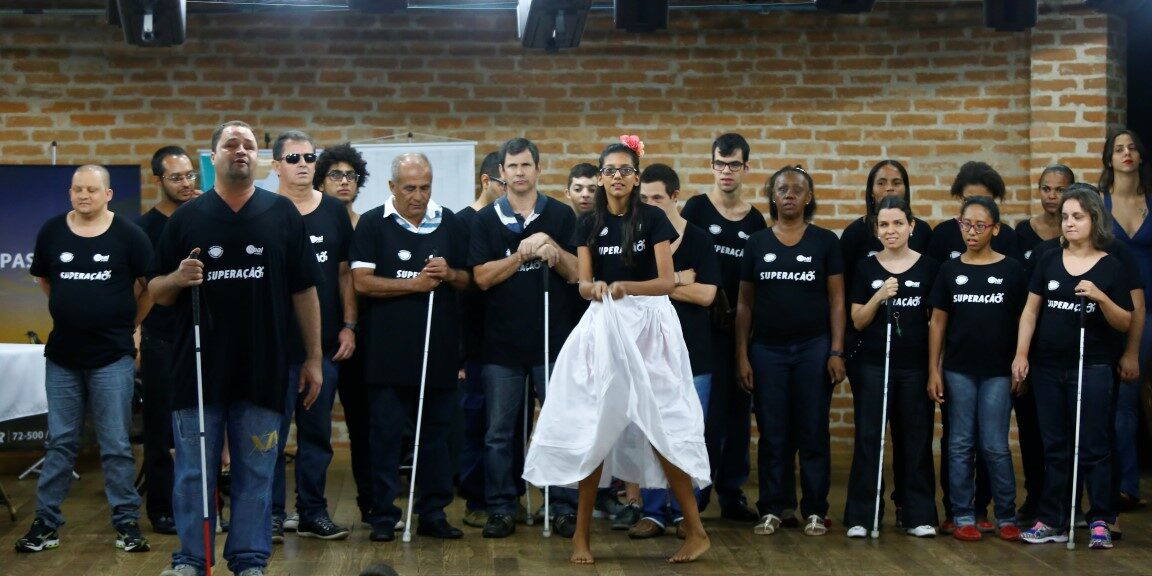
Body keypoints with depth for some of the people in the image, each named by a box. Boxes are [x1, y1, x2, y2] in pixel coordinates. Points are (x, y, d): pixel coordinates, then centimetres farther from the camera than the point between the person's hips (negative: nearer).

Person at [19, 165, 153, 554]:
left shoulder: (128, 234, -7)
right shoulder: (51, 231, 2)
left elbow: (150, 284, 2)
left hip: (112, 357, -3)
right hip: (61, 355, 3)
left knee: (116, 446, 2)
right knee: (60, 443, 10)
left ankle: (127, 522, 11)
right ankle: (46, 522, 17)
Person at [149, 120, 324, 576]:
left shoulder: (282, 214, 4)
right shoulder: (187, 218, 4)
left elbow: (304, 291, 5)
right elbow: (156, 291, 8)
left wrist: (314, 357, 2)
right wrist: (178, 278, -15)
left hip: (263, 370, 0)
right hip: (199, 368, 0)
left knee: (256, 474, 6)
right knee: (193, 473, 5)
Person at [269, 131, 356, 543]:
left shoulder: (335, 211, 8)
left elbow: (346, 273, 10)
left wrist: (349, 326, 3)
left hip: (325, 343, 4)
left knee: (318, 432, 9)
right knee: (272, 430, 1)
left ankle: (313, 513, 17)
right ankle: (271, 513, 10)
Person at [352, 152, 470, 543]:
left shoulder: (449, 222, 9)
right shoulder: (373, 224, 0)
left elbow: (469, 280, 13)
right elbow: (361, 282, -9)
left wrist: (448, 274, -9)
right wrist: (414, 284, -13)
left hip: (439, 346, 3)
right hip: (388, 349, -3)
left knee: (436, 431, 8)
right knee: (385, 433, 1)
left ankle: (434, 513, 17)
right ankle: (383, 516, 9)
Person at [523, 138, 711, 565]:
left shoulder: (653, 218, -2)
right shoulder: (589, 224, 7)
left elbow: (667, 282, -6)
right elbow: (583, 283, 2)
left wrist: (627, 287, -23)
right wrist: (594, 287, -21)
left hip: (649, 325, -3)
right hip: (602, 325, 3)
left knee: (662, 425, -6)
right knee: (594, 427, 1)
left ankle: (695, 530, 4)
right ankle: (582, 532, 8)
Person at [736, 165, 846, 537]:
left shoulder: (825, 241, 3)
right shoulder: (757, 243, 6)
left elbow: (837, 300, 2)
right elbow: (744, 304, 7)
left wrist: (837, 352, -6)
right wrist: (741, 355, 1)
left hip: (813, 348, -1)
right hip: (767, 350, 1)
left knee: (813, 433, 2)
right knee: (772, 434, 4)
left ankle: (815, 511, 9)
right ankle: (771, 510, 12)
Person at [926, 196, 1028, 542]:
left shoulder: (1012, 270, 0)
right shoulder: (950, 270, 4)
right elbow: (938, 322, 6)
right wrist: (933, 370, 1)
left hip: (998, 372, -2)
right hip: (958, 371, 2)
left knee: (995, 446, -1)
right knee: (960, 445, 5)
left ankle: (1006, 517, 11)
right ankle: (963, 517, 13)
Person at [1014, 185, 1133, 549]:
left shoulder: (1111, 267, -2)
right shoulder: (1049, 261, 6)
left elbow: (1125, 323, -3)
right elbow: (1031, 310, 7)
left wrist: (1100, 297, -19)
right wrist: (1021, 354, -1)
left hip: (1092, 368, -3)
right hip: (1048, 367, 3)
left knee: (1092, 446, -1)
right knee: (1054, 447, 10)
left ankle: (1100, 521, 5)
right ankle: (1053, 522, 15)